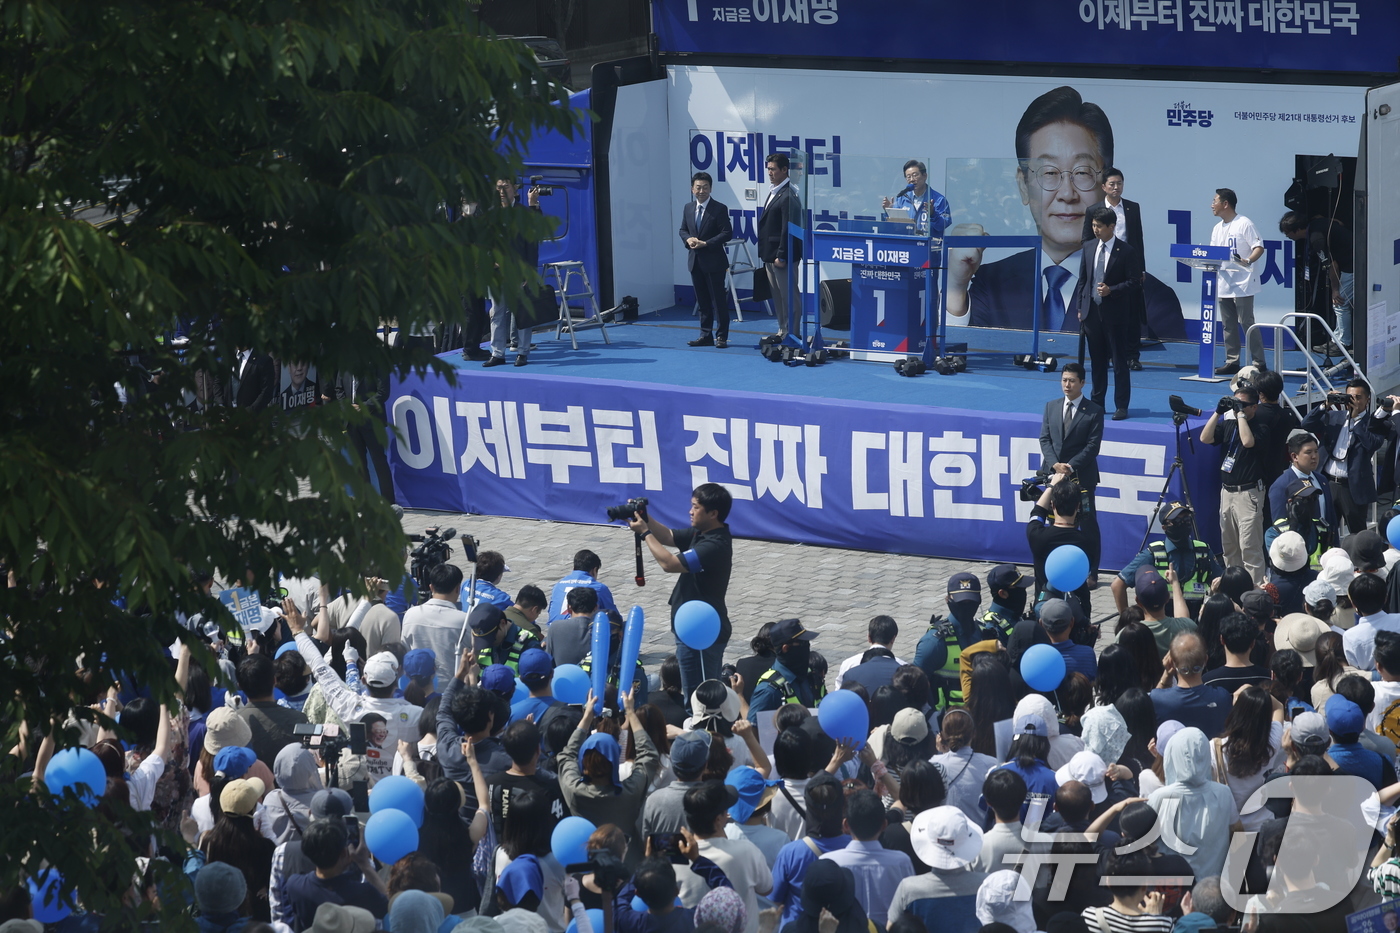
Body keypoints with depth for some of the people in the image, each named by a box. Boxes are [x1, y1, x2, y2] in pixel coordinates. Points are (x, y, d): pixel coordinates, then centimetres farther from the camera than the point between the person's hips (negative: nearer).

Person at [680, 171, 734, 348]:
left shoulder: (719, 209, -8)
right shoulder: (688, 208, 9)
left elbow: (727, 233, -12)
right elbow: (683, 230, 16)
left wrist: (705, 244, -18)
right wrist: (688, 239, -7)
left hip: (713, 261, -6)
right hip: (695, 261, 6)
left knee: (719, 300, -2)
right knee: (702, 301, 11)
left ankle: (721, 336, 3)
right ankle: (706, 335, 17)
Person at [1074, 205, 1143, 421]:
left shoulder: (1126, 252, -8)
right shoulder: (1088, 248, 8)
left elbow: (1134, 282, -7)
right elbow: (1083, 279, 13)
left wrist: (1111, 290, -19)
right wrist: (1080, 307, 8)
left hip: (1115, 313, -5)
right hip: (1092, 312, 5)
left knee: (1119, 362, 0)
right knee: (1097, 361, 12)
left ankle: (1121, 406, 4)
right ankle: (1097, 402, 20)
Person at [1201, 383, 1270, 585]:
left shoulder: (1259, 428, -7)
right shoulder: (1227, 424, 10)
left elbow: (1248, 441, -27)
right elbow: (1205, 438, -1)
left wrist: (1240, 414, -19)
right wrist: (1218, 412, -6)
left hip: (1248, 493, -7)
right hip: (1227, 491, 7)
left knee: (1249, 546, -10)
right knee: (1229, 545, 14)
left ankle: (1255, 588, -8)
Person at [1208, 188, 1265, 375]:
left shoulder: (1244, 224, -8)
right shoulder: (1217, 229, 16)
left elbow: (1259, 247, -14)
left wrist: (1248, 261, -31)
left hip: (1242, 284, -8)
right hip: (1224, 283, 8)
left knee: (1247, 323, -8)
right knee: (1228, 325, 9)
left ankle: (1259, 363, -5)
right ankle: (1232, 362, 14)